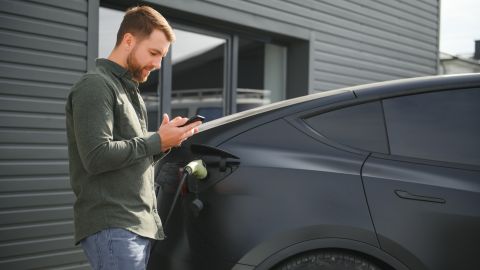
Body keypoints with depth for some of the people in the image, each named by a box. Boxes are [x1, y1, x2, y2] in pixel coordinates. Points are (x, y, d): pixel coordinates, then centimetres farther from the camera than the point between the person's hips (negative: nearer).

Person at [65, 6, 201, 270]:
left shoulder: (129, 90, 21)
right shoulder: (95, 86, -7)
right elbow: (97, 157, -19)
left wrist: (161, 143, 3)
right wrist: (156, 141, -12)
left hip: (141, 226, 9)